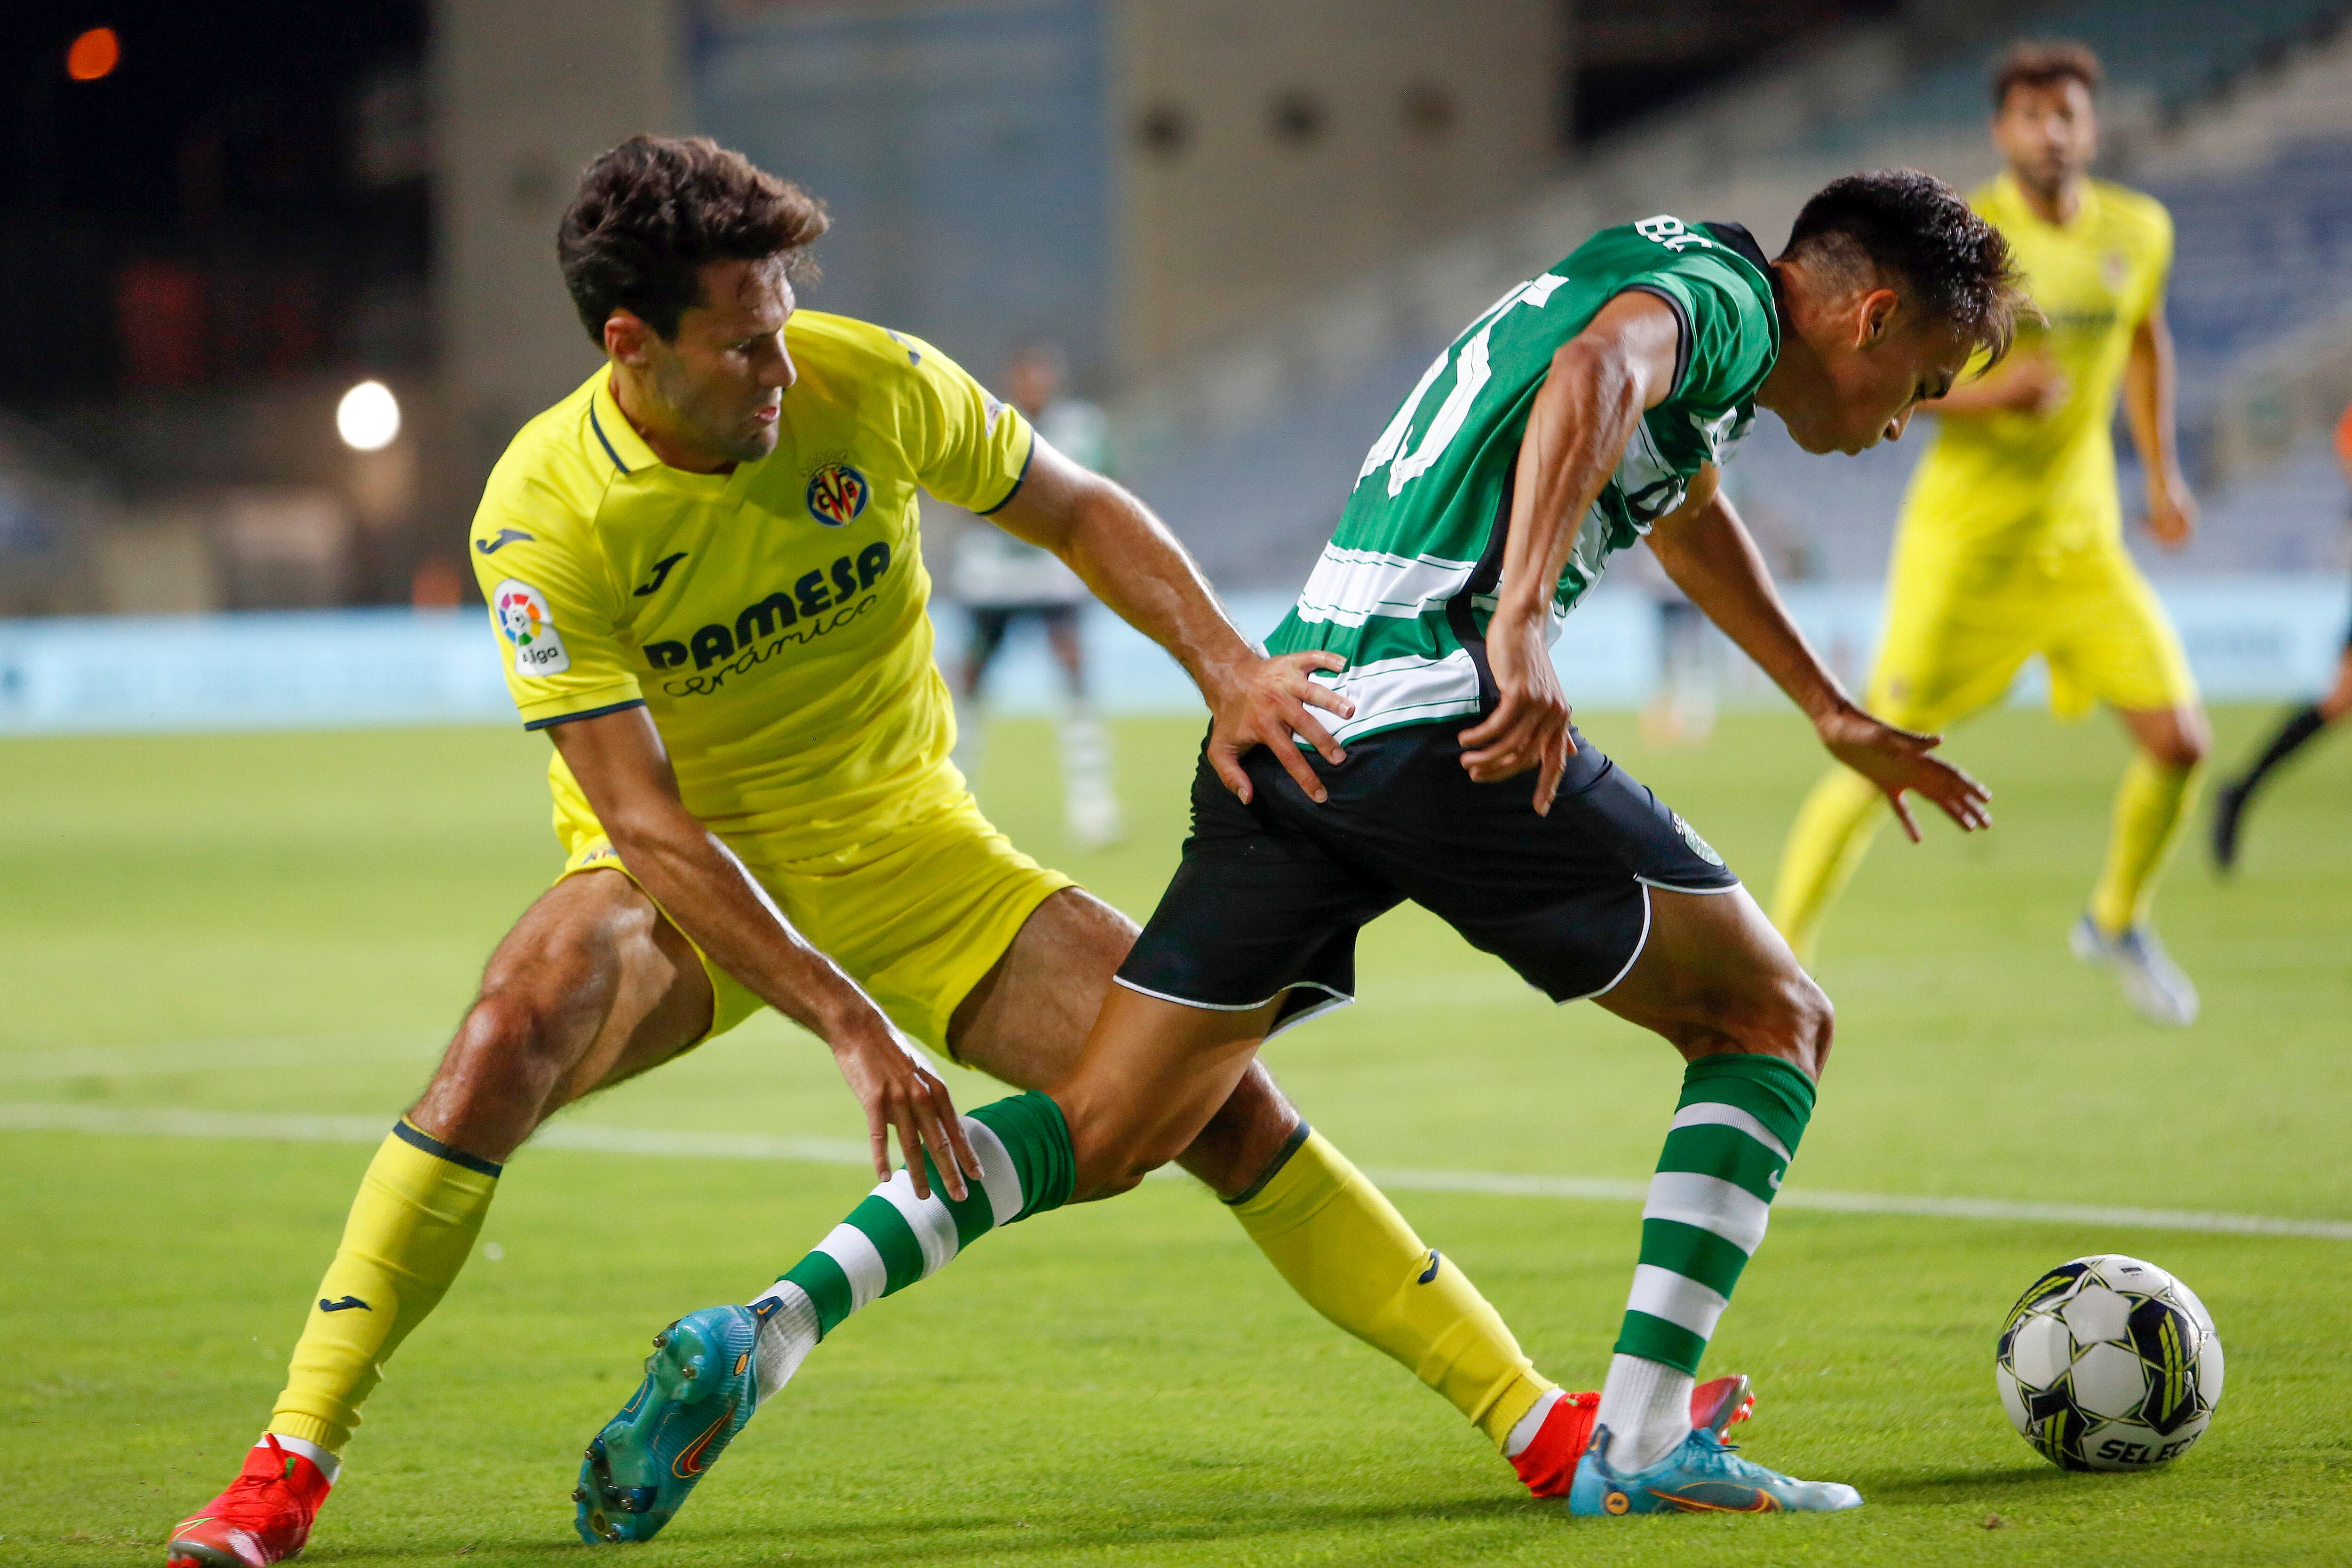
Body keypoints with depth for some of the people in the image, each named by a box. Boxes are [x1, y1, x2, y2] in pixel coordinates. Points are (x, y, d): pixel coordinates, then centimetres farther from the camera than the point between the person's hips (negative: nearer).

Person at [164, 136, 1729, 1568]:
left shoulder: (871, 386, -16)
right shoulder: (545, 519, -23)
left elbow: (1078, 508, 3)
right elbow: (644, 823, -27)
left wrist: (1227, 663, -13)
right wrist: (852, 1027, -34)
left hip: (907, 850, 3)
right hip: (689, 878, -2)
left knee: (1211, 1079, -9)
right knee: (517, 1033, -34)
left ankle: (1533, 1417, 1)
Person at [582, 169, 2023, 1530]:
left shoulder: (1657, 273, 32)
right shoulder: (1721, 290, 3)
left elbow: (1684, 515, 53)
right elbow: (1598, 373, -22)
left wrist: (1839, 720, 62)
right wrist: (1523, 624, -35)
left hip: (1290, 725, 8)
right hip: (1442, 719, -8)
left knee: (1105, 1135, 6)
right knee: (1770, 1018, 7)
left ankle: (761, 1335, -11)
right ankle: (1641, 1441, -3)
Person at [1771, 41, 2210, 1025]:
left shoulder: (2139, 232, 2)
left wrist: (2163, 473, 17)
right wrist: (1984, 395, -25)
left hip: (2084, 540, 5)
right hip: (1965, 540, -5)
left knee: (2179, 741, -5)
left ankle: (2117, 922, 22)